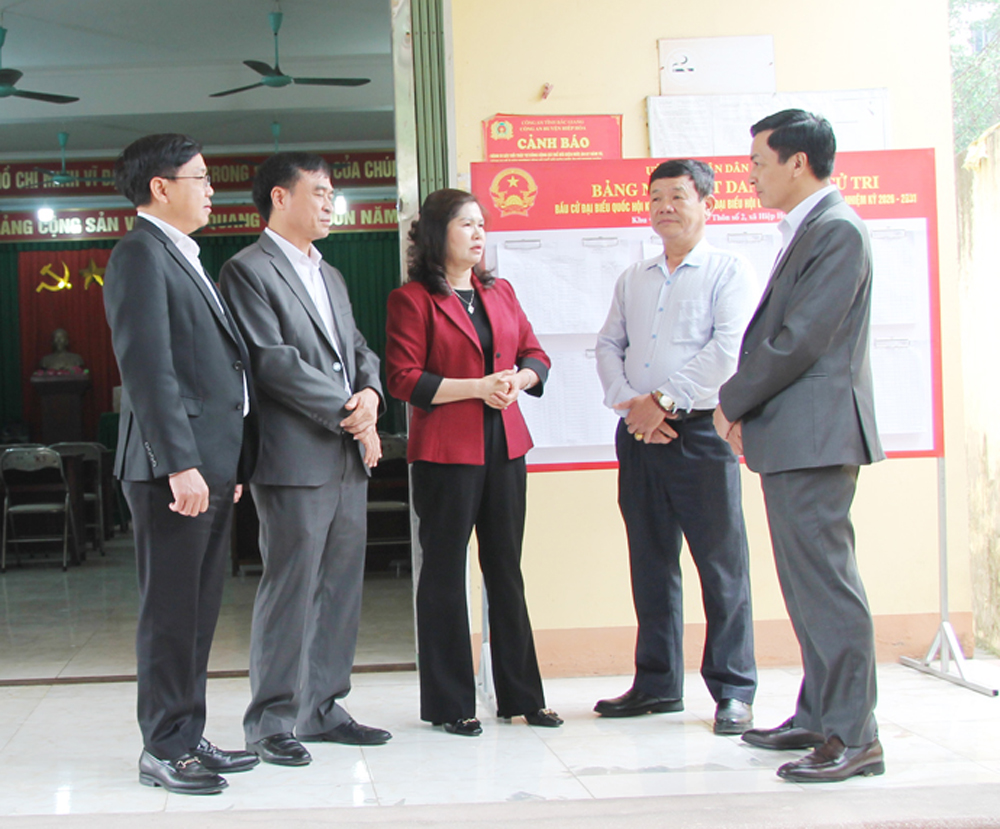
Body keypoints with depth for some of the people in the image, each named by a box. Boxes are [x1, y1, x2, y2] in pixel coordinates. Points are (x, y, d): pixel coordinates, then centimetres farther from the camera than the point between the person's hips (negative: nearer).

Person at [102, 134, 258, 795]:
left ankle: (189, 738, 20)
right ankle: (163, 750, 4)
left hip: (211, 465, 9)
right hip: (175, 467, -9)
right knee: (170, 611, -3)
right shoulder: (141, 254, -10)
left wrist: (232, 463, 18)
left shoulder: (184, 259, 21)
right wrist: (179, 463, -23)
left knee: (200, 610, 12)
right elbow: (147, 366, -18)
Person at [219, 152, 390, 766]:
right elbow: (273, 362, -15)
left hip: (350, 457, 9)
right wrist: (346, 411, -13)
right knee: (290, 588, -6)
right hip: (295, 457, -8)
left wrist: (370, 394, -2)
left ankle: (322, 709, 19)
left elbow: (358, 347, 21)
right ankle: (272, 723, 1)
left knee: (340, 587, 10)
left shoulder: (330, 276, 22)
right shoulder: (249, 271, -6)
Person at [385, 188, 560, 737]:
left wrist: (517, 380, -6)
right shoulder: (412, 300, -5)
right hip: (445, 452, -6)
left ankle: (521, 695, 18)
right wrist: (478, 387, -16)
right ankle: (449, 703, 10)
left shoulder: (500, 293, 15)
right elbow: (403, 379, -11)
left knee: (506, 569, 10)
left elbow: (535, 356, 17)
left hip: (505, 446, 6)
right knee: (445, 573, 2)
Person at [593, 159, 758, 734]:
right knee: (651, 562, 10)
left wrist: (664, 400, -13)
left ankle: (733, 691, 2)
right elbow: (609, 345, 13)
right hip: (638, 434, 6)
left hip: (700, 432, -6)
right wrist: (630, 403, -5)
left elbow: (728, 349, -11)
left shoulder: (729, 272, 0)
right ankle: (657, 684, 18)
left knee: (722, 564, -4)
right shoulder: (633, 279, 18)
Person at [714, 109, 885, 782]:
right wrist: (747, 410, 7)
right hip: (791, 439, 11)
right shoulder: (806, 230, 18)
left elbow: (800, 340, -19)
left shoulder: (838, 231, -14)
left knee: (827, 579, -9)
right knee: (808, 580, 15)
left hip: (816, 436, -11)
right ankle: (819, 716, 23)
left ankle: (854, 736, -6)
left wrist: (732, 402, -8)